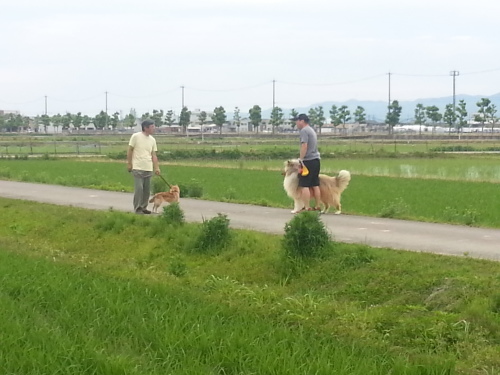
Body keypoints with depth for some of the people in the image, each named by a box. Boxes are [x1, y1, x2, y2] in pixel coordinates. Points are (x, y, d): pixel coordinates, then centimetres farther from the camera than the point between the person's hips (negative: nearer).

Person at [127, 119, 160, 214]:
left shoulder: (152, 140, 8)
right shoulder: (135, 136, -7)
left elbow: (154, 155, 10)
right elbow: (130, 151, -3)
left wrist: (156, 168, 4)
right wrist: (129, 164, -5)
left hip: (148, 169, 6)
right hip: (138, 168, -6)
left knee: (147, 189, 8)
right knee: (139, 189, -8)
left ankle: (143, 207, 19)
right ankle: (137, 209, -1)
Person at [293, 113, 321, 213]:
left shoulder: (304, 131, -8)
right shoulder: (312, 130, 21)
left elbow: (304, 146, -18)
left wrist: (301, 159, -17)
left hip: (308, 160, -9)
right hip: (316, 160, 9)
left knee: (305, 185, -8)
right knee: (315, 185, 12)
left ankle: (306, 208, -12)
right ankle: (317, 207, 14)